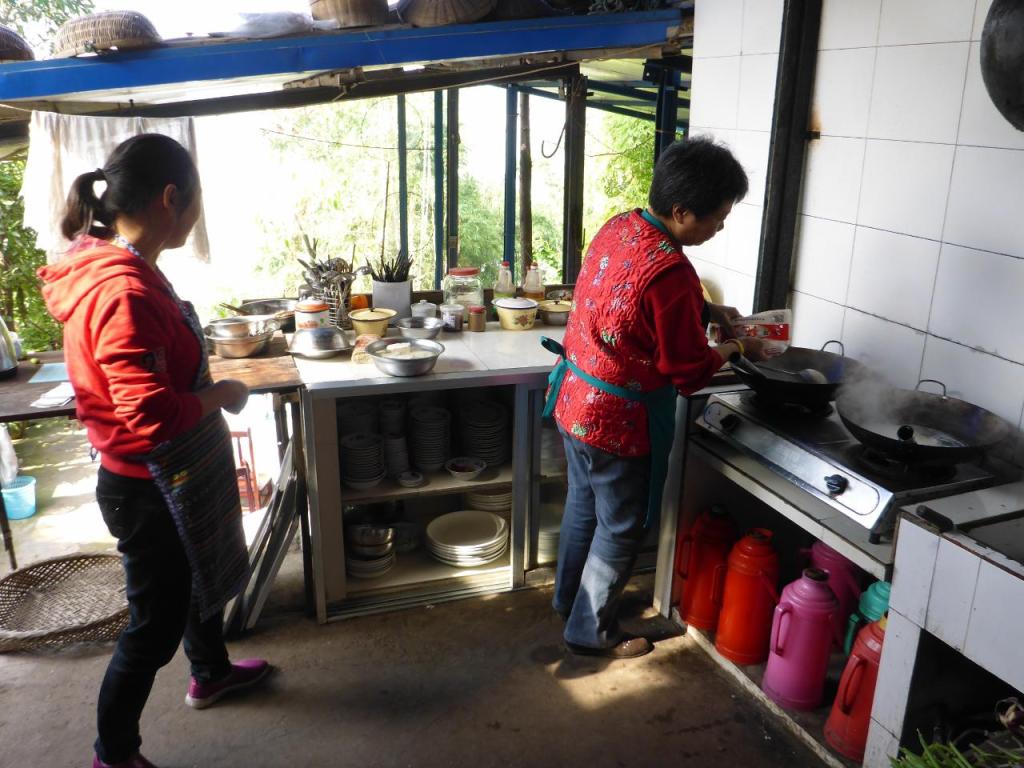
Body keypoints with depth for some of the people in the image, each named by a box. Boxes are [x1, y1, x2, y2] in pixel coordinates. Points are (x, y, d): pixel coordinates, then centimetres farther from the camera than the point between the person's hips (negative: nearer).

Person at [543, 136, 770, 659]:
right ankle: (590, 632, 30)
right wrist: (736, 348, -1)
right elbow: (688, 372, -19)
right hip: (618, 420, -9)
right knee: (620, 530, 12)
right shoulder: (669, 273, -29)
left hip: (575, 401, 9)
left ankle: (568, 596, 46)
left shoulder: (618, 227, -2)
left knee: (583, 505, 26)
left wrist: (705, 311, 8)